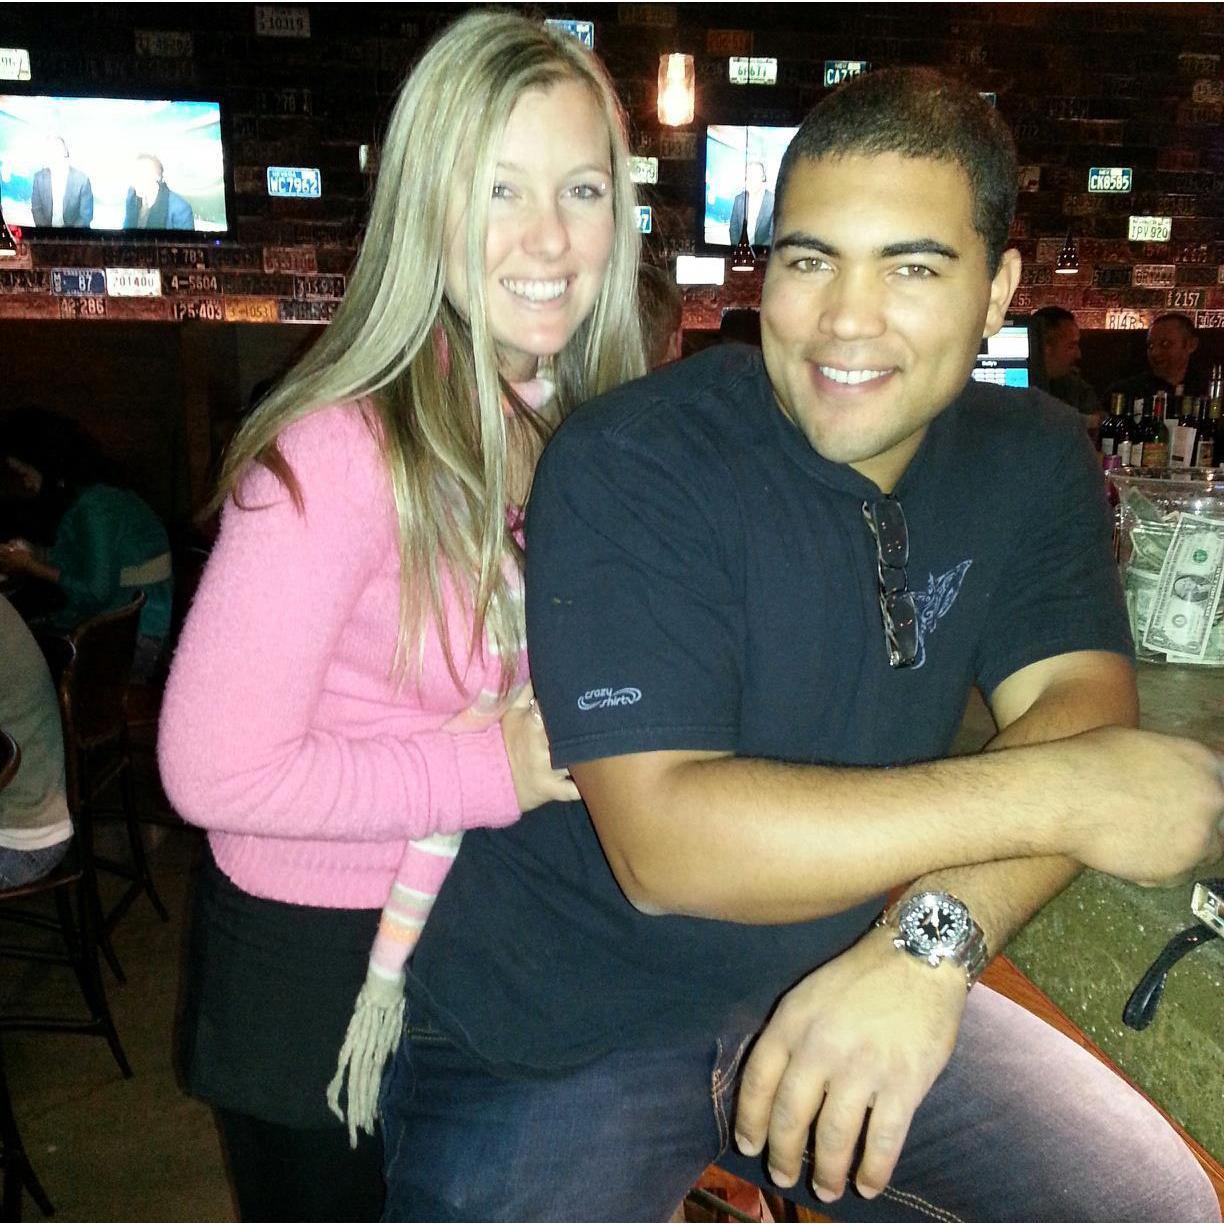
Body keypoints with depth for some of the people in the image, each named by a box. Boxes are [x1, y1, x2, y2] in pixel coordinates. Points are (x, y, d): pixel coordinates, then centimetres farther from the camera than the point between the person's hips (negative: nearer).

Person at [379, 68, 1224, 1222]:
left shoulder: (1033, 462, -1)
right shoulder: (627, 463, -20)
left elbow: (1080, 706, -13)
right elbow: (665, 842, -28)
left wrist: (929, 943, -32)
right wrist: (1053, 796, -28)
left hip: (856, 989, 4)